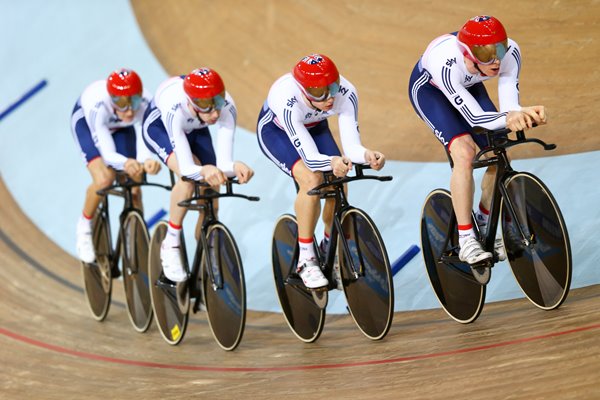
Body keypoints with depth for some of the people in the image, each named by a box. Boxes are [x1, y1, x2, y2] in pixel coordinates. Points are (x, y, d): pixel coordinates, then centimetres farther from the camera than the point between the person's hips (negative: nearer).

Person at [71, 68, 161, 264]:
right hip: (86, 121, -3)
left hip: (120, 127, 3)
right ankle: (84, 226, 2)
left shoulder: (146, 104, -36)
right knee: (104, 178, -24)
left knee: (133, 185, -7)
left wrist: (147, 160, -60)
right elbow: (107, 152, -43)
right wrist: (125, 163, -64)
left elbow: (145, 140, -37)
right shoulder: (97, 106, -42)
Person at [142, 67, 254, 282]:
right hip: (158, 126, -4)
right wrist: (203, 171, -69)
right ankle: (171, 245, -14)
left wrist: (234, 167, -60)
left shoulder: (227, 107, -36)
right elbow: (186, 167, -48)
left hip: (194, 129, 4)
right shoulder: (175, 109, -45)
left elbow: (223, 162, -37)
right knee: (189, 176, -32)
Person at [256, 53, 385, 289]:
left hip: (313, 127, 4)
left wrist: (367, 155, -55)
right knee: (311, 179, -29)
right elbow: (309, 156, -43)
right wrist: (332, 162, -63)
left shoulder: (346, 93, -32)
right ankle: (306, 260, -14)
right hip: (275, 129, -4)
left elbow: (351, 145, -33)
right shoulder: (287, 101, -42)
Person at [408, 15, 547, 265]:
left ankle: (484, 227, 15)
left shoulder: (511, 52, -31)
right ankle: (466, 240, -19)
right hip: (428, 89, -5)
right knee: (464, 152, -26)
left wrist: (524, 114, -53)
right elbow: (474, 117, -42)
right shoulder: (446, 62, -43)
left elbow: (509, 106, -30)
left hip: (467, 86, 5)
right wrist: (507, 119, -60)